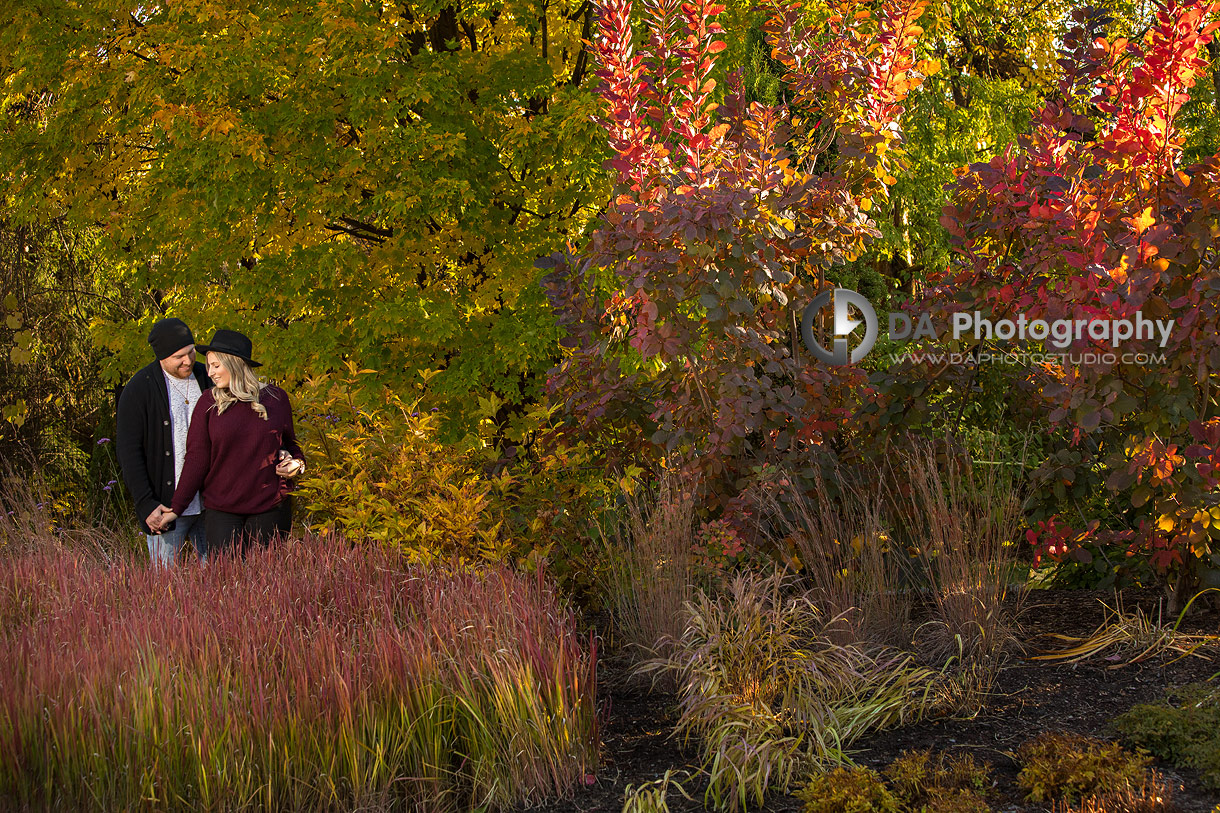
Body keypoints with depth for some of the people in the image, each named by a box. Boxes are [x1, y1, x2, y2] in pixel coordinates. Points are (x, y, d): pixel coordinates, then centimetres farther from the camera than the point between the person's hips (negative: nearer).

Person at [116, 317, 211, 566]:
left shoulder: (206, 378, 5)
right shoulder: (139, 390, -8)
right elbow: (128, 452, -9)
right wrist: (146, 504, -15)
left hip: (209, 502, 4)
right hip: (166, 505, -4)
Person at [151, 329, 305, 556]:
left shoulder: (276, 398, 4)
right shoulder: (208, 403, 1)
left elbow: (289, 442, 20)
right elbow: (196, 458, 0)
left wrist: (296, 462, -2)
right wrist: (177, 507, -3)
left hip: (268, 509, 1)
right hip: (222, 510, -1)